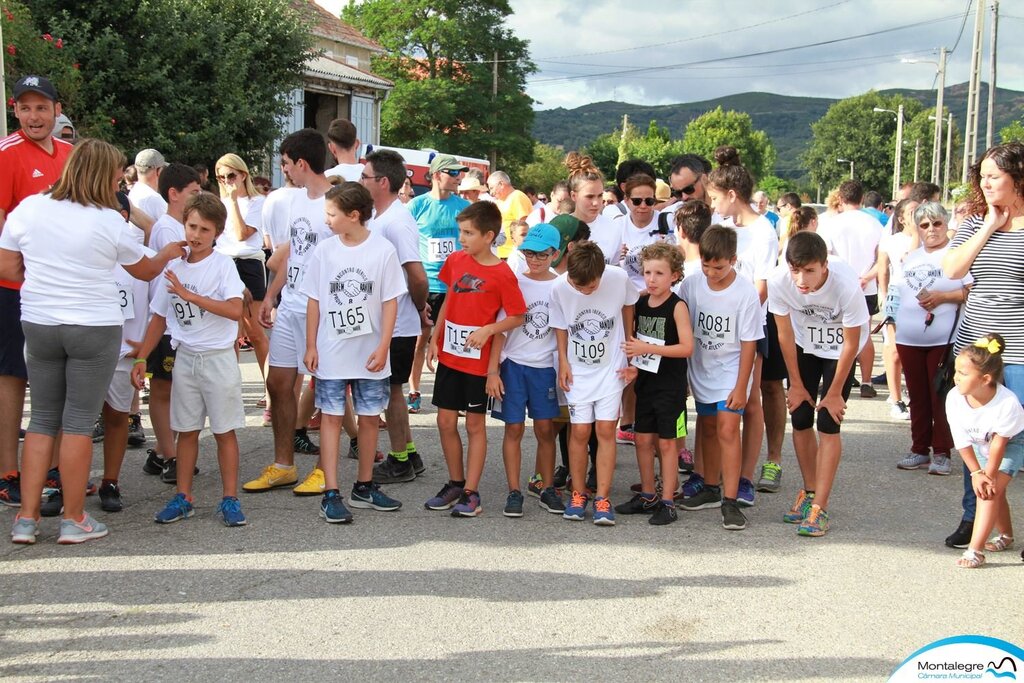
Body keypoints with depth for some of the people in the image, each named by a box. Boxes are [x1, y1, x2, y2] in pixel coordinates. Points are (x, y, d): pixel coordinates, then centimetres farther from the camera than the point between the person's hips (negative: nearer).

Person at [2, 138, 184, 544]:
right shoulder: (110, 222, -8)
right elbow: (145, 271, 6)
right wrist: (169, 254, 26)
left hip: (38, 324, 4)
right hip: (94, 328, -4)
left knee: (42, 420, 12)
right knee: (79, 422, 3)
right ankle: (74, 519, 8)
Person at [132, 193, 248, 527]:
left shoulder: (223, 265, -8)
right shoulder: (173, 268, 5)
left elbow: (235, 310, -22)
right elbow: (160, 317, 12)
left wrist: (188, 294, -23)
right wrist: (141, 358, 9)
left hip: (219, 357, -4)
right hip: (185, 357, 4)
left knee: (224, 431, 2)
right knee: (186, 430, 10)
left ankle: (230, 499, 9)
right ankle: (183, 497, 19)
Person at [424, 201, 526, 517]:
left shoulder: (502, 274, -13)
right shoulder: (456, 260, 2)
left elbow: (517, 317, -7)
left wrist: (488, 329, -20)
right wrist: (435, 339, 8)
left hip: (479, 359, -5)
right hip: (449, 355, 5)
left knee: (475, 424, 4)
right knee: (446, 421, 9)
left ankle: (471, 492, 12)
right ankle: (455, 483, 25)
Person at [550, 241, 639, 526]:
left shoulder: (619, 278, -18)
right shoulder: (559, 287, -16)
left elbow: (628, 310, 1)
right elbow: (560, 326, 1)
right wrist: (563, 362, -3)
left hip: (611, 367, -1)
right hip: (577, 370, 1)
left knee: (605, 430, -4)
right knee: (580, 431, 0)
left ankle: (603, 499, 1)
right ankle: (578, 494, 15)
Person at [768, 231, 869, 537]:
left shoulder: (846, 285, -37)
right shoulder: (778, 281, -29)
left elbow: (851, 344, -21)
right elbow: (785, 334, -12)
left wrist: (835, 393, -12)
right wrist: (797, 384, -4)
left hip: (839, 349, -3)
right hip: (804, 346, 3)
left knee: (828, 424, -10)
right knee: (800, 419, 3)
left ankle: (820, 507, -5)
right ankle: (810, 491, 23)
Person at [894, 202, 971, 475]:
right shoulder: (910, 258, 16)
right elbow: (899, 294, 22)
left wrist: (943, 297, -17)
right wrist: (894, 330, 18)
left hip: (943, 340, -6)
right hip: (908, 339, 6)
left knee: (941, 398, -3)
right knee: (917, 398, 10)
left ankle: (941, 452, 4)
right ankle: (919, 449, 18)